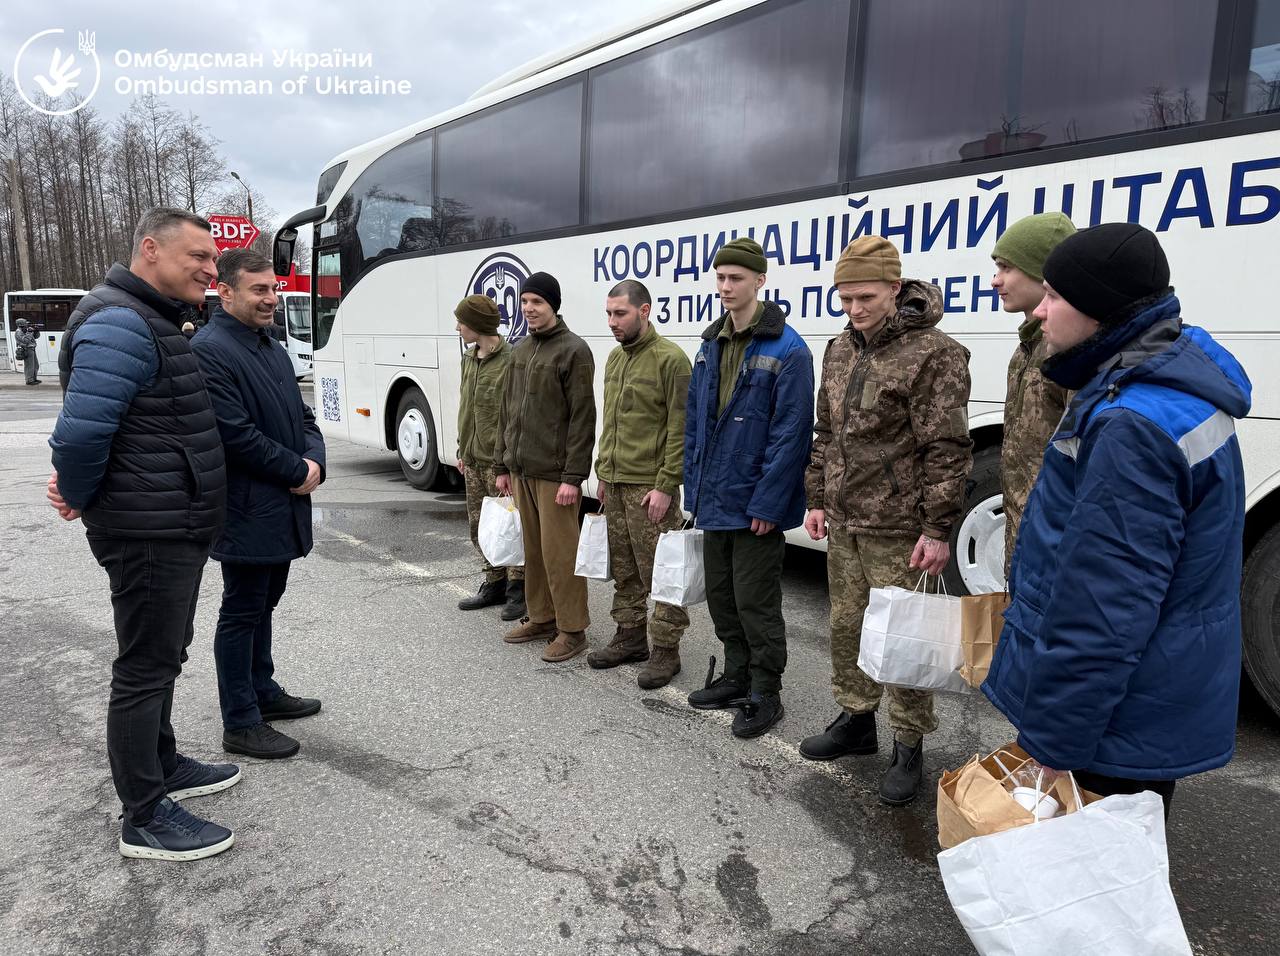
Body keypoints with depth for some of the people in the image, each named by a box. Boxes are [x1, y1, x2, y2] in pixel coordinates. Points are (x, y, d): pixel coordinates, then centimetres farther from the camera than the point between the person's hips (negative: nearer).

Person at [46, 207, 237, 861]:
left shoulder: (156, 323, 14)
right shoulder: (119, 325, -19)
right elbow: (81, 431, -26)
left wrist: (82, 489, 6)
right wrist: (79, 500, -9)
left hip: (175, 530, 10)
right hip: (149, 533, -10)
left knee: (162, 657, 21)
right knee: (145, 667, 0)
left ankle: (162, 766, 39)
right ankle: (144, 818, 14)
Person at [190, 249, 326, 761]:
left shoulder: (274, 349, 14)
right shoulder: (209, 351, -15)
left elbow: (302, 416, 16)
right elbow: (235, 434, -22)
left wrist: (314, 461, -4)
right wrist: (298, 472, -14)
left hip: (284, 506, 9)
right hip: (246, 512, -9)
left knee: (264, 602, 20)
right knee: (242, 612, 1)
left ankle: (262, 690, 35)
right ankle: (240, 724, 11)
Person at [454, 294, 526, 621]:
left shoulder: (510, 361, -15)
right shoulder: (469, 359, 13)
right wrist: (463, 450, 19)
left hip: (499, 461, -9)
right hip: (473, 460, 9)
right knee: (479, 526, 15)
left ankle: (517, 590, 11)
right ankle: (494, 585, 27)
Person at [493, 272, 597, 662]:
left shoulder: (574, 351, -9)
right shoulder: (520, 350, 14)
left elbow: (582, 418, -13)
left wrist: (573, 476, -18)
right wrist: (502, 463, 15)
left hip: (554, 473, -7)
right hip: (521, 470, 7)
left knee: (559, 552, -3)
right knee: (532, 549, 14)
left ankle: (572, 630, 8)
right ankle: (540, 618, 27)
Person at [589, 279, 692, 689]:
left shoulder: (670, 358, -11)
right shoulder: (615, 357, 14)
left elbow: (679, 429, -14)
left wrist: (665, 485, -18)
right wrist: (603, 472, 17)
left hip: (649, 486, -8)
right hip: (614, 484, 8)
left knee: (659, 572, 0)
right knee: (623, 568, 16)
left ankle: (665, 650, 10)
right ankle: (630, 636, 29)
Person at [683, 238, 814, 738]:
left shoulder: (787, 350, -13)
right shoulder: (710, 345, 9)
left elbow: (791, 433, -17)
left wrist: (768, 503, -19)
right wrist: (694, 488, 9)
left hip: (755, 504, -7)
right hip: (714, 501, 8)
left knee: (755, 602, 3)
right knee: (721, 596, 18)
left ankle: (765, 694, 20)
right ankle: (736, 677, 35)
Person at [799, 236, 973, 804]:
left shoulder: (933, 354, -13)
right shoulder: (840, 351, 10)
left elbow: (946, 450, -15)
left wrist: (938, 529, -17)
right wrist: (817, 500, 15)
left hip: (898, 530, -7)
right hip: (843, 524, 7)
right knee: (846, 626, 17)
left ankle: (908, 747, 18)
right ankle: (856, 721, 35)